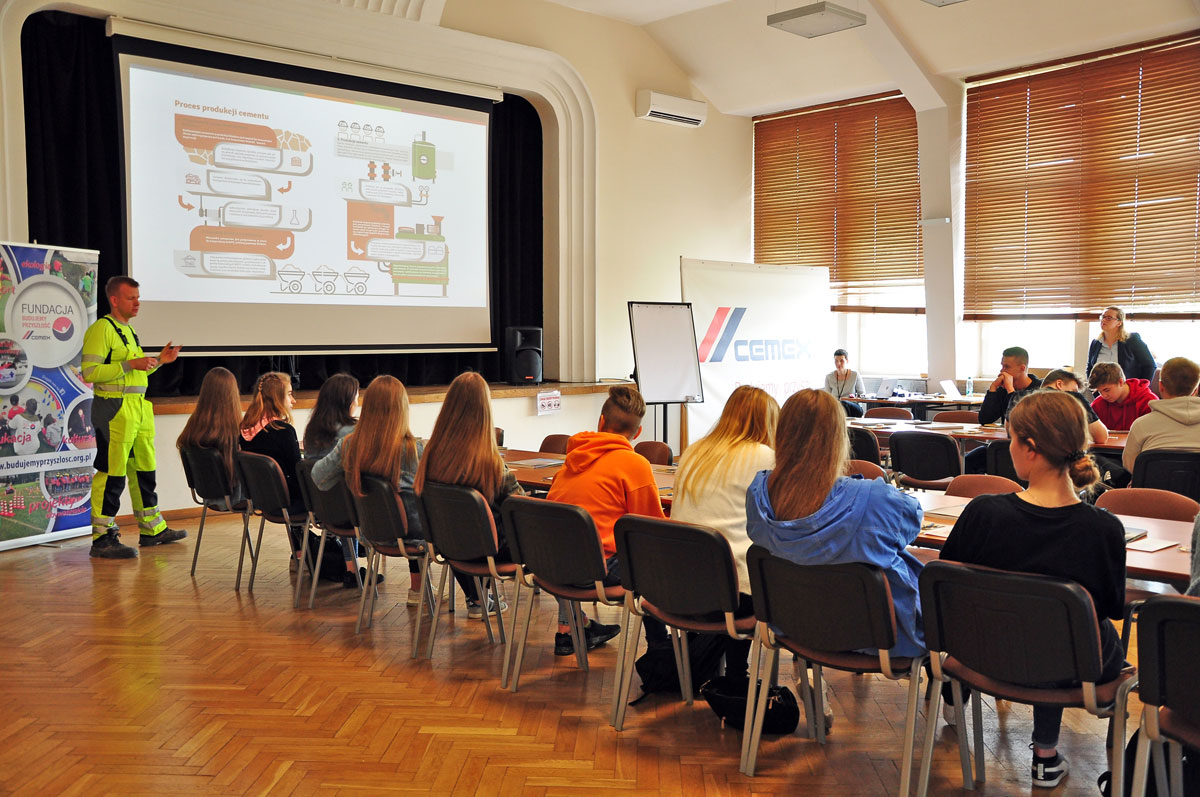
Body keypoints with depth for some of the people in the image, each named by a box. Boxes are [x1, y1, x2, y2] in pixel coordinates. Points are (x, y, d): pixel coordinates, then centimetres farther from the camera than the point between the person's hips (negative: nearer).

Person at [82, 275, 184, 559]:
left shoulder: (129, 330, 19)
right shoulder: (101, 329, -10)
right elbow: (89, 371, -19)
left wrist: (159, 361, 15)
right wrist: (130, 364, -22)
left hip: (139, 407, 10)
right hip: (114, 408, -10)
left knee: (144, 469, 14)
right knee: (111, 473, -7)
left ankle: (152, 529, 24)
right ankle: (102, 538, -2)